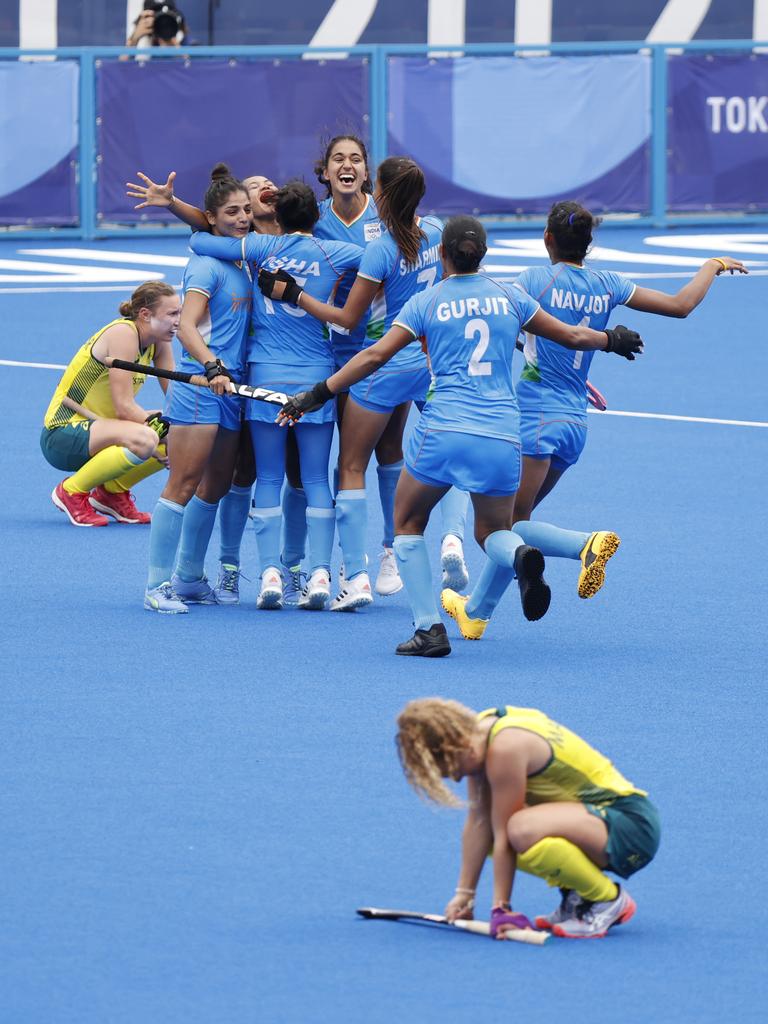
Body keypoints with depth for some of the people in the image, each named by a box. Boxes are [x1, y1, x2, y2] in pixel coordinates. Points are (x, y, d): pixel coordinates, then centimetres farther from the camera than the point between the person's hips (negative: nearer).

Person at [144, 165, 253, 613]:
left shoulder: (242, 260, 13)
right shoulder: (207, 263, -11)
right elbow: (186, 326, -21)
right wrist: (213, 367, -34)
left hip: (232, 385, 9)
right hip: (199, 385, -9)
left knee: (215, 486, 12)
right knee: (183, 484, -9)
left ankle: (190, 579, 22)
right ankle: (158, 584, -8)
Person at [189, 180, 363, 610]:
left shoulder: (262, 248, -1)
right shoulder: (335, 253, 0)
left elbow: (198, 240, 0)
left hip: (266, 376, -1)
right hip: (317, 377, 1)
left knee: (269, 479, 5)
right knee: (316, 480, 5)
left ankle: (271, 572, -5)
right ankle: (320, 573, -5)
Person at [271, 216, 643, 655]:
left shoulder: (426, 302, 5)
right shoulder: (508, 297, 11)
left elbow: (375, 355, 0)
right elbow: (571, 336, 19)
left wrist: (319, 394, 6)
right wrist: (611, 339, 39)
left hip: (443, 433, -2)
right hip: (502, 437, 2)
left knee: (408, 524, 17)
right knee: (493, 531, 21)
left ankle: (430, 628, 3)